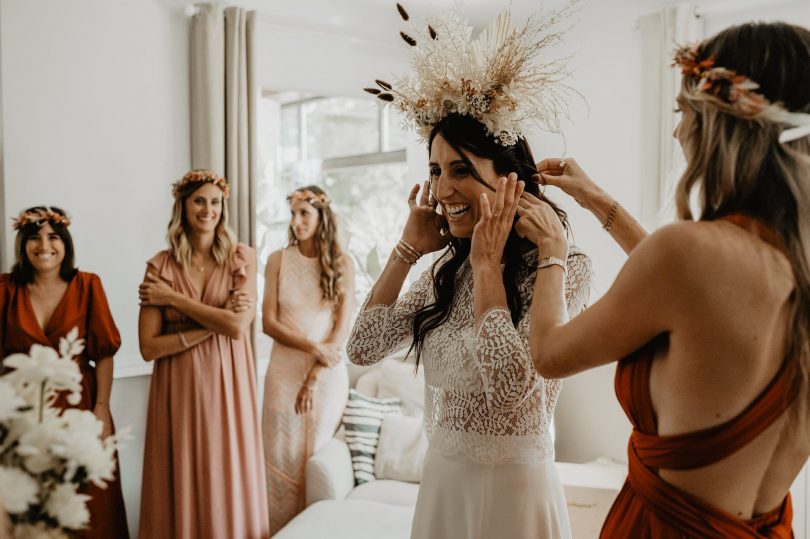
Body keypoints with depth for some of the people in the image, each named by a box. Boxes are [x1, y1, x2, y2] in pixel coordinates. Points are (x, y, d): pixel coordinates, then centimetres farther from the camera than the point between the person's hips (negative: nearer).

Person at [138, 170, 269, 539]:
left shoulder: (242, 258, 0)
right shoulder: (160, 266, -1)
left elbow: (238, 326, -13)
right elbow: (149, 347, -6)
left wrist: (174, 298, -10)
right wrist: (213, 325, -13)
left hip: (227, 383, 0)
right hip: (179, 388, 0)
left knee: (229, 479, 8)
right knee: (183, 484, 8)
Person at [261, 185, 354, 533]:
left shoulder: (342, 263, -1)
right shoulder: (278, 260, 1)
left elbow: (343, 328, -4)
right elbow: (269, 322, -3)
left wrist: (314, 375, -10)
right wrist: (312, 347, -14)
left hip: (328, 372, -1)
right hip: (285, 370, 1)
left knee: (319, 454, 6)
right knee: (281, 455, 3)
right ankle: (280, 529, 18)